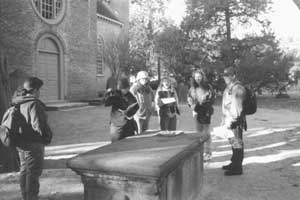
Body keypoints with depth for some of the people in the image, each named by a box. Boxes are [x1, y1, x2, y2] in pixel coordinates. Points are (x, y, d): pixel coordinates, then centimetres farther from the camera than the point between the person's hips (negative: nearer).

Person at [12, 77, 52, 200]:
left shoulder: (19, 103, 6)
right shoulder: (34, 104, -21)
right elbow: (38, 125, -25)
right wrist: (47, 136, -11)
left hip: (21, 143, 9)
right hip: (33, 144, -9)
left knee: (24, 171, 21)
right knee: (33, 173, 3)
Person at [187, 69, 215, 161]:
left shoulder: (208, 87, -6)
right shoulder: (192, 88, 6)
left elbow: (212, 99, -8)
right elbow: (189, 98, 14)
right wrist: (192, 104, -3)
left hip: (205, 112, -4)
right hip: (196, 112, 4)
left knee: (206, 132, 0)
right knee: (199, 132, 11)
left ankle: (208, 152, 10)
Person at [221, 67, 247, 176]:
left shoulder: (238, 89, -16)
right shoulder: (229, 87, 16)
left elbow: (237, 108, -21)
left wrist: (230, 122, -22)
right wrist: (224, 120, 22)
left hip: (235, 121, -10)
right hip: (229, 120, 10)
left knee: (237, 142, -3)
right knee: (233, 142, 18)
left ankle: (237, 168, 5)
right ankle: (234, 163, 30)